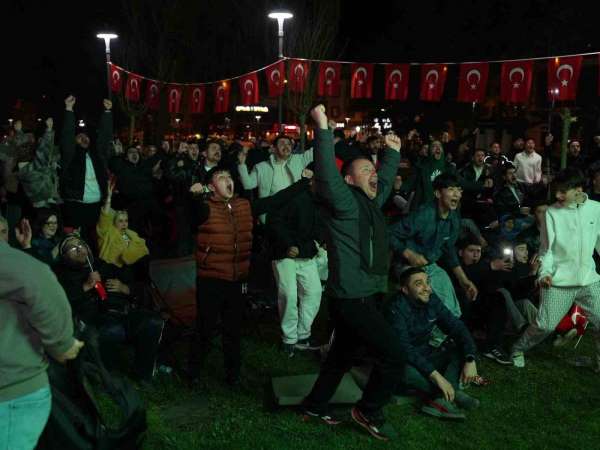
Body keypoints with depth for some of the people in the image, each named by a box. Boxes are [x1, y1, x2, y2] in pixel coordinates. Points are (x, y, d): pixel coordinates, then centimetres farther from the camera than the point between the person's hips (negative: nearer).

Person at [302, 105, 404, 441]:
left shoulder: (370, 201, 13)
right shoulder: (345, 201, -12)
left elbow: (386, 180, 33)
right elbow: (327, 174, -29)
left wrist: (393, 152, 36)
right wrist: (324, 129, -34)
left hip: (362, 296, 10)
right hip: (352, 297, -10)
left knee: (342, 356, 20)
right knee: (394, 356, -6)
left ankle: (315, 406, 34)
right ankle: (369, 412, 11)